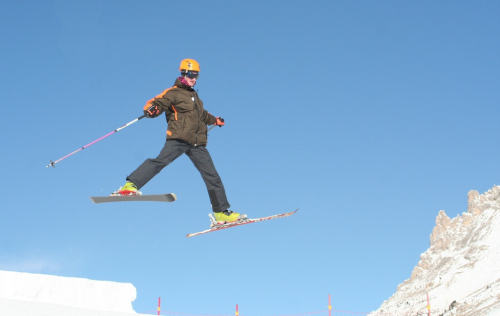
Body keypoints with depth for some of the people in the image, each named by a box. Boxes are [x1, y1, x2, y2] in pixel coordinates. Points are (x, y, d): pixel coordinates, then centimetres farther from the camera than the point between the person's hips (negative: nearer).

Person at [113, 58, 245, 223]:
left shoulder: (194, 95, 28)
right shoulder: (173, 93, 4)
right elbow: (156, 103, -10)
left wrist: (215, 120, 52)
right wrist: (151, 109, -31)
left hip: (197, 144, 7)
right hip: (178, 140, -7)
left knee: (212, 177, 5)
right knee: (160, 161, -30)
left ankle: (221, 211, 14)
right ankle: (130, 185, -35)